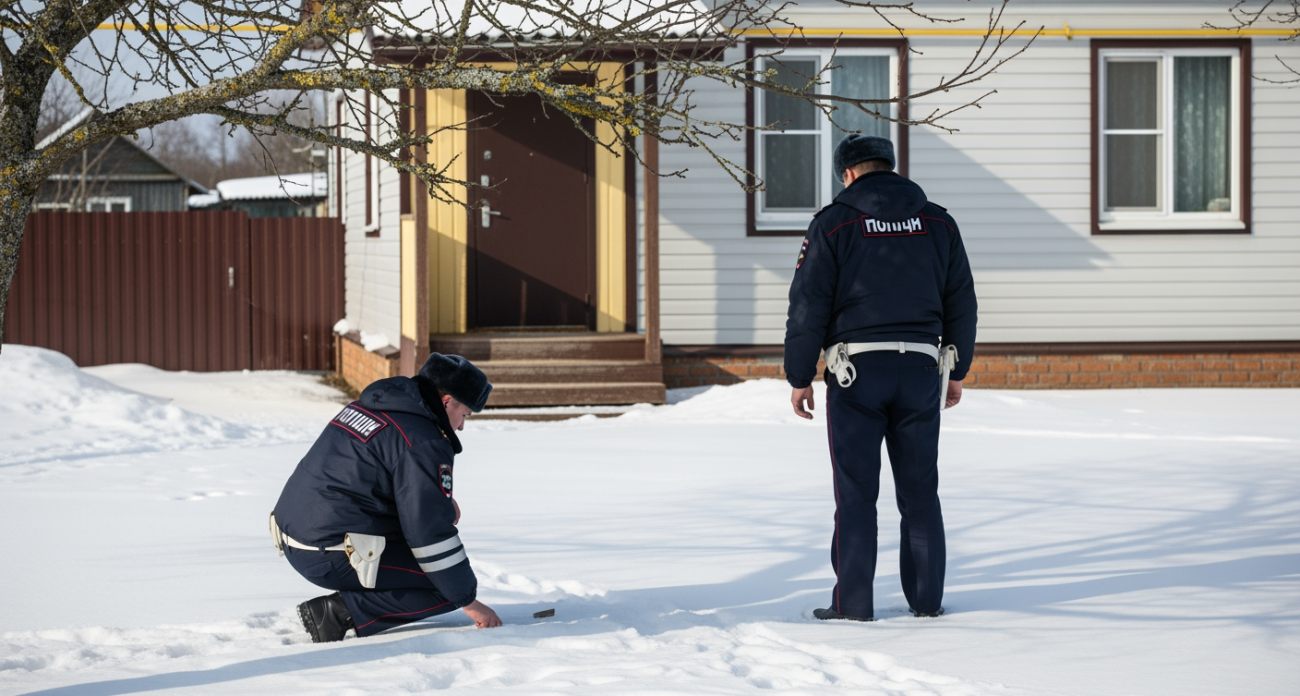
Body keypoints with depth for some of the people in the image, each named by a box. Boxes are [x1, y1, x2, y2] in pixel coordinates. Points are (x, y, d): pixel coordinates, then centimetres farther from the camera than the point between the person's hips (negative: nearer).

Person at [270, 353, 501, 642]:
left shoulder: (368, 405, 14)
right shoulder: (423, 442, -14)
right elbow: (431, 532, -15)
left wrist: (440, 498, 13)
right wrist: (469, 601, -5)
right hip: (331, 558, -9)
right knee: (447, 587, -4)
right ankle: (342, 613, -11)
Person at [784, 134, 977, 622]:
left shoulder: (834, 224, -3)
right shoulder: (937, 223, 9)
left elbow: (808, 305, -5)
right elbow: (961, 303, 12)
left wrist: (799, 377, 1)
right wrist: (956, 371, 21)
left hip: (856, 370, -3)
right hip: (921, 370, 3)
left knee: (856, 493, 0)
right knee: (920, 489, 10)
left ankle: (852, 602, 0)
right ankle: (927, 597, 12)